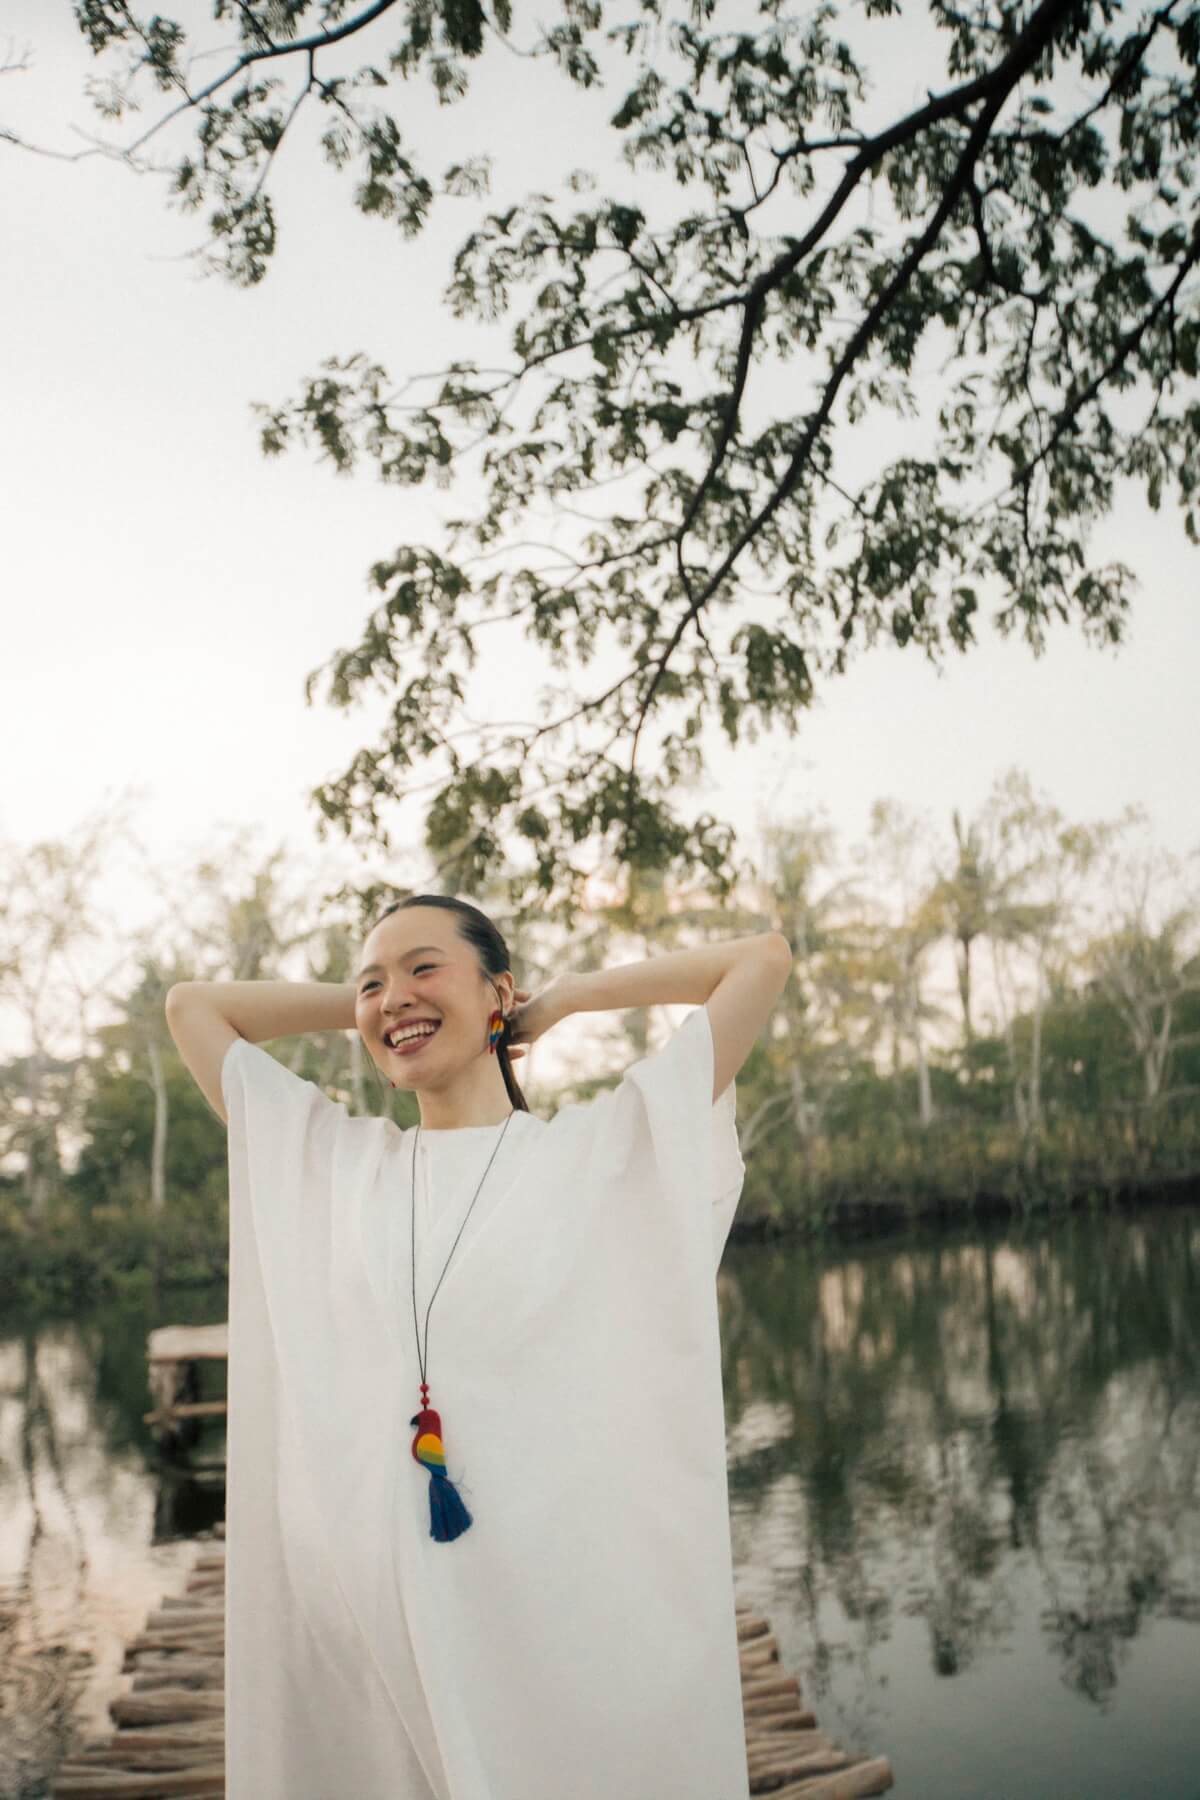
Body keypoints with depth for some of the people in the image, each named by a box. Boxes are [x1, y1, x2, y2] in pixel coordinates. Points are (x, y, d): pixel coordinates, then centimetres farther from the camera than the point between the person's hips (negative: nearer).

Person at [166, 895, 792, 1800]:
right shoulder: (325, 1163, 10)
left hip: (575, 1618, -2)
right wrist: (362, 1006, 15)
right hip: (353, 1624, 3)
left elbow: (764, 959, 1)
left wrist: (561, 1001, 8)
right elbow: (191, 1004, 20)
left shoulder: (610, 1146, 1)